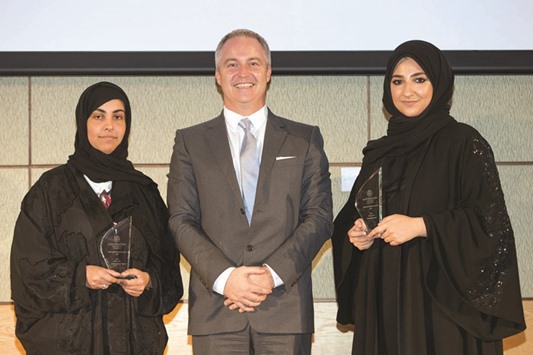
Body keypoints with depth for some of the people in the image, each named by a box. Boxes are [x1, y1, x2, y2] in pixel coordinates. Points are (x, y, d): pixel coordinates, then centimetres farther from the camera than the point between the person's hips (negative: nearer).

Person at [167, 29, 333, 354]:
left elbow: (319, 216, 3)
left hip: (286, 306, 0)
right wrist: (224, 276, -11)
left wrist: (274, 273, -10)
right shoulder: (190, 141, 11)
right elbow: (182, 221, 3)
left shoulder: (306, 139, 10)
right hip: (215, 308, 0)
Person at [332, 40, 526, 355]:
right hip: (384, 301, 5)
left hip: (441, 298, -5)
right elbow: (353, 216, 19)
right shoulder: (379, 152, 12)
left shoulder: (463, 143, -4)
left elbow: (489, 220, -12)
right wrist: (356, 233, -3)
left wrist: (420, 225, -19)